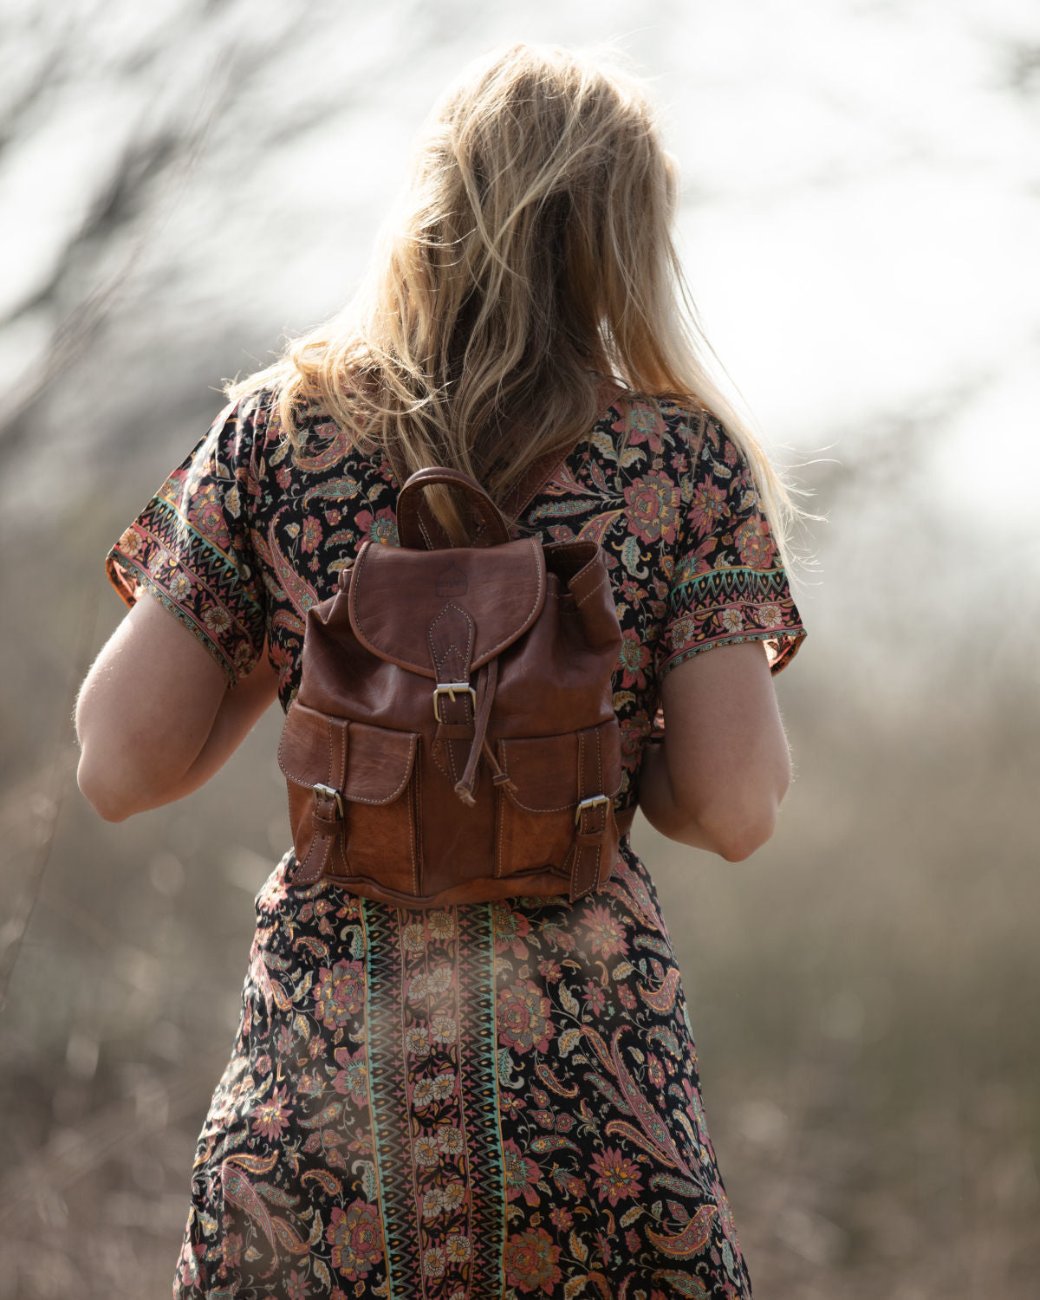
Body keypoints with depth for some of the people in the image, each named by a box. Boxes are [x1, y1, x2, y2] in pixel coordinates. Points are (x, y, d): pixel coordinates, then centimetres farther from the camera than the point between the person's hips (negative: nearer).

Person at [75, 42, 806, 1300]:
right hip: (585, 1057, -1)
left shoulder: (278, 431, -1)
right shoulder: (683, 462, -3)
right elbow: (733, 809, -6)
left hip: (321, 1074, 1)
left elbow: (119, 767, -1)